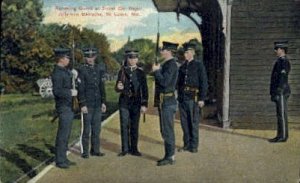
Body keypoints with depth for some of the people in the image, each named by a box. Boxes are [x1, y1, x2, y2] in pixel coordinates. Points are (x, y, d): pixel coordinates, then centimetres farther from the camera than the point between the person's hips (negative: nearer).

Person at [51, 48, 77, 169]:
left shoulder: (65, 70, 13)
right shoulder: (57, 73, -16)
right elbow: (57, 91, -24)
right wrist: (70, 93, -17)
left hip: (68, 107, 10)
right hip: (63, 108, -10)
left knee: (66, 134, 15)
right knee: (62, 135, -3)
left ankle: (63, 159, 24)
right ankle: (60, 161, 6)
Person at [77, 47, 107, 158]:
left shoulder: (98, 69, 11)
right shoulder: (82, 70, -6)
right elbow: (80, 89, -9)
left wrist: (103, 102, 11)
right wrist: (82, 104, -13)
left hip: (98, 104, 5)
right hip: (87, 104, -5)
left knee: (97, 128, 9)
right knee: (87, 129, 0)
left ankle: (95, 150, 18)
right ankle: (84, 151, 9)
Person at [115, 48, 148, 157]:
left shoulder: (140, 72, 2)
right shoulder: (122, 71, 5)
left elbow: (144, 90, 1)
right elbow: (117, 89, 6)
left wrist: (144, 104, -5)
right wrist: (119, 88, -18)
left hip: (136, 103, 0)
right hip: (124, 102, 1)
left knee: (134, 126, 4)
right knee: (124, 126, 1)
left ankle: (134, 149, 14)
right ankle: (125, 149, 11)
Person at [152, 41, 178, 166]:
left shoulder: (171, 65, -14)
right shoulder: (166, 64, 17)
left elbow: (164, 82, -23)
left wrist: (156, 71, -13)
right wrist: (158, 71, 10)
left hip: (168, 103, -10)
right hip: (164, 102, 10)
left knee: (167, 130, -6)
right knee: (165, 130, 13)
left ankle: (170, 157, 0)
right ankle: (169, 155, 20)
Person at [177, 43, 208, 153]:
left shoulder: (199, 65, -2)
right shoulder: (182, 67, 15)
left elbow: (203, 83, -6)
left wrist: (202, 99, -11)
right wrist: (178, 96, 11)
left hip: (193, 98, -5)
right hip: (182, 98, 5)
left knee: (194, 123, 0)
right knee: (184, 122, 8)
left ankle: (194, 146, 9)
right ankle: (186, 144, 18)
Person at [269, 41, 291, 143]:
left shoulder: (284, 61, -12)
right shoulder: (280, 61, 19)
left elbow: (283, 78, -19)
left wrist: (278, 93, -22)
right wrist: (274, 93, 21)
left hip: (281, 93, -10)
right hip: (279, 93, 10)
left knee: (282, 115, -7)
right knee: (280, 115, 10)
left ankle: (282, 136, -4)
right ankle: (281, 136, 13)